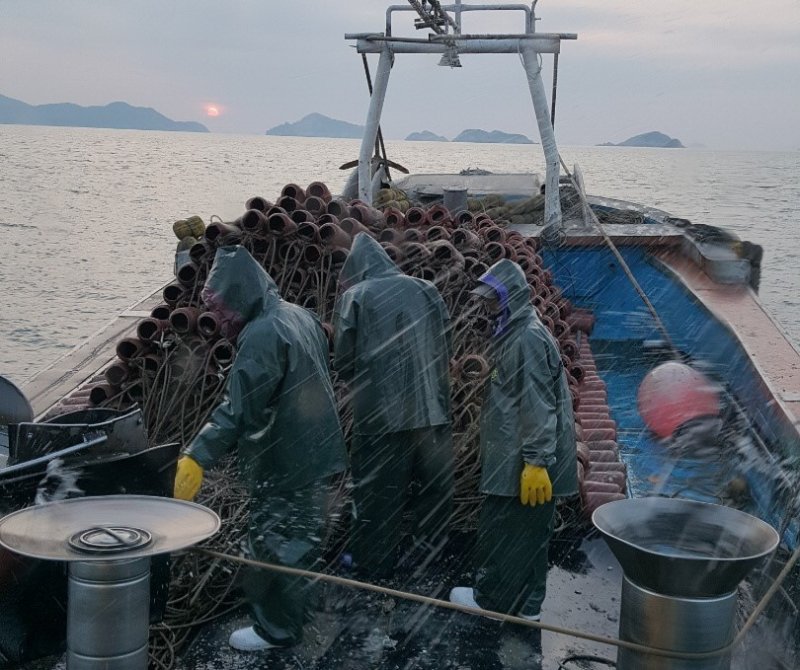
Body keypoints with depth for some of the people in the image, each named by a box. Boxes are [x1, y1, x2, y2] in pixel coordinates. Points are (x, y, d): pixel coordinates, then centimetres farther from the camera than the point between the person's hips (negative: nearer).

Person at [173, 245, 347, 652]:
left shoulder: (261, 335, -25)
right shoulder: (300, 316, 4)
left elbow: (238, 408, -31)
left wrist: (197, 457, -33)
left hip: (284, 464, -9)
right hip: (315, 454, 9)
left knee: (275, 546, 7)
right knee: (300, 539, 24)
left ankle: (276, 628, 22)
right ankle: (294, 610, 41)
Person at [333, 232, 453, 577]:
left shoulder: (354, 295, -4)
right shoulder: (426, 290, 7)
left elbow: (343, 359, -2)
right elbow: (446, 346, 9)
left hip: (380, 410, -4)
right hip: (431, 405, 4)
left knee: (379, 489, 7)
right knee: (433, 483, 18)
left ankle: (375, 563, 17)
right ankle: (431, 547, 31)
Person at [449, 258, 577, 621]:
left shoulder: (527, 338, -18)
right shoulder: (516, 331, 15)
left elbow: (538, 406, -22)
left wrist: (536, 461, -22)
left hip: (521, 461, -10)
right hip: (517, 457, 10)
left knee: (503, 533, 2)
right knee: (529, 533, 15)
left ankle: (491, 599, 15)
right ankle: (526, 603, 25)